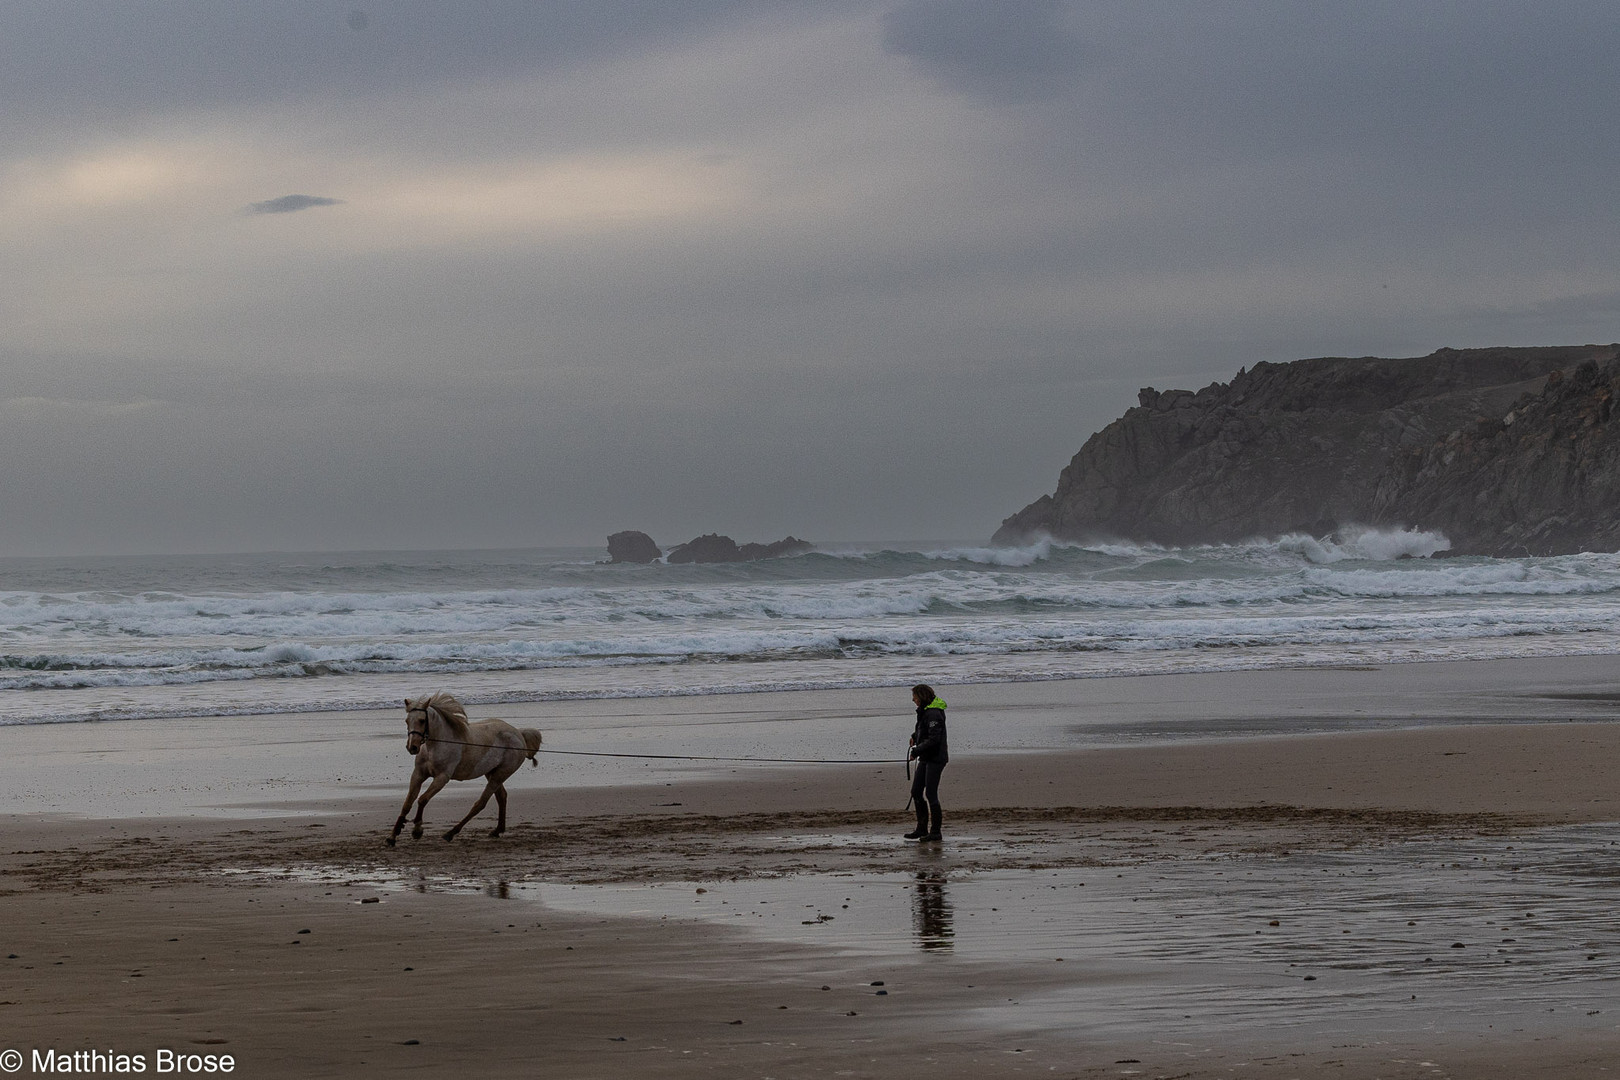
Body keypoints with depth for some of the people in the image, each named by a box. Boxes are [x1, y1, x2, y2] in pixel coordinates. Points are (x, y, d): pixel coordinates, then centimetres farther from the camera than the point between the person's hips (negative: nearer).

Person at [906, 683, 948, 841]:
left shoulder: (934, 714, -19)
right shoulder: (924, 711, 12)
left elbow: (933, 739, -24)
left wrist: (916, 751, -19)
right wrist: (915, 736, 16)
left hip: (935, 758, -10)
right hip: (926, 758, 10)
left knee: (931, 794, -7)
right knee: (916, 792, 9)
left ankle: (935, 831, 1)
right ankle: (922, 829, 16)